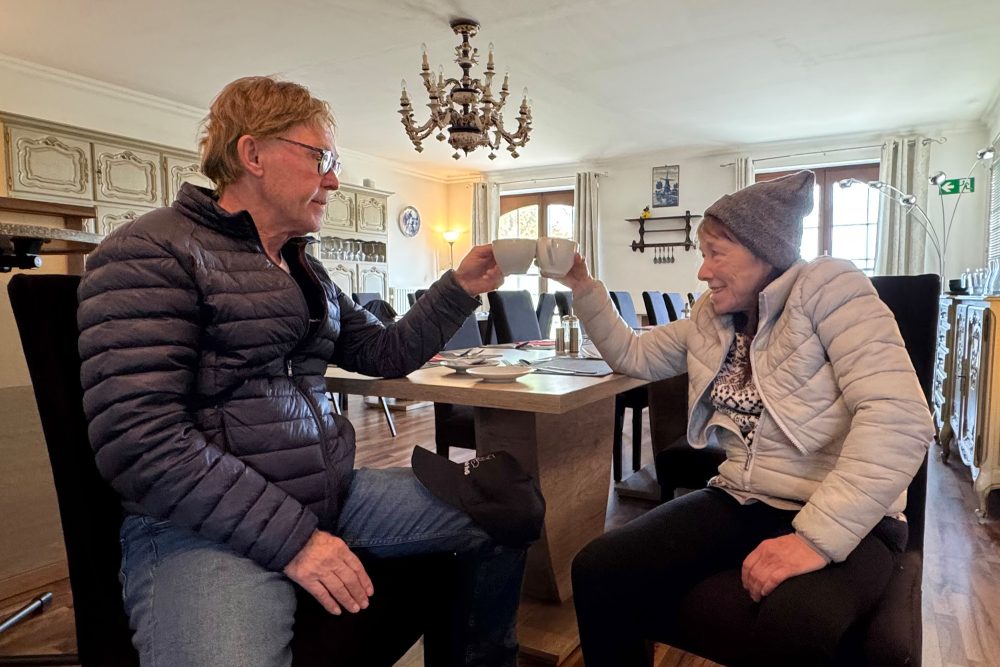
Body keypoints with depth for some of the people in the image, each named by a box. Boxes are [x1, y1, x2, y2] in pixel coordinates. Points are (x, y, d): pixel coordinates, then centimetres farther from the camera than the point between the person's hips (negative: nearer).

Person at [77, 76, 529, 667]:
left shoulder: (306, 270, 17)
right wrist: (292, 538, -21)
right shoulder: (152, 253, -11)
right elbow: (140, 439, -20)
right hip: (205, 524, -7)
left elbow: (385, 353, 18)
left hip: (332, 494, 8)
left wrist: (460, 289, 5)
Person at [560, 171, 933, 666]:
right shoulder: (710, 317, 10)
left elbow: (898, 419, -21)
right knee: (597, 571, -14)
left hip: (840, 522, -5)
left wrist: (817, 536, -28)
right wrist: (583, 286, 9)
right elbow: (632, 356, 22)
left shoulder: (826, 288, -10)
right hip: (740, 503, 6)